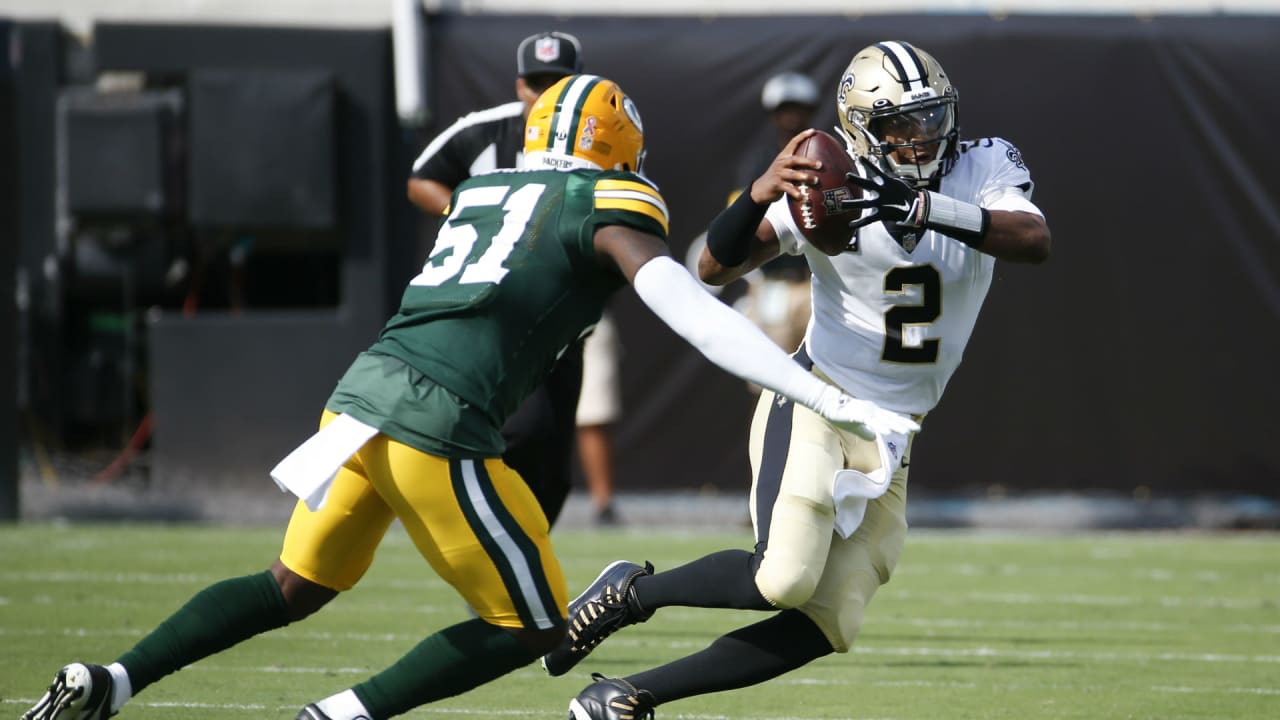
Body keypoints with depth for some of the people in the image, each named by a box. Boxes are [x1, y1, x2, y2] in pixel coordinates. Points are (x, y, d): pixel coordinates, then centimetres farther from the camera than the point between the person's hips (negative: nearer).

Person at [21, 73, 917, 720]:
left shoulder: (480, 194, 23)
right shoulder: (607, 210, 3)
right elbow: (697, 319, -8)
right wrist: (835, 402, -10)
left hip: (362, 392, 7)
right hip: (439, 425, -7)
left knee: (295, 586, 26)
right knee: (530, 626, 9)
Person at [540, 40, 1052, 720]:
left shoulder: (984, 171, -4)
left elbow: (1035, 241, -24)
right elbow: (715, 266, -17)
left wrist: (926, 209, -38)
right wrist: (761, 193, -36)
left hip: (889, 437, 4)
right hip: (815, 407, -4)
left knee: (824, 628, -3)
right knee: (783, 579, -27)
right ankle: (630, 592, 0)